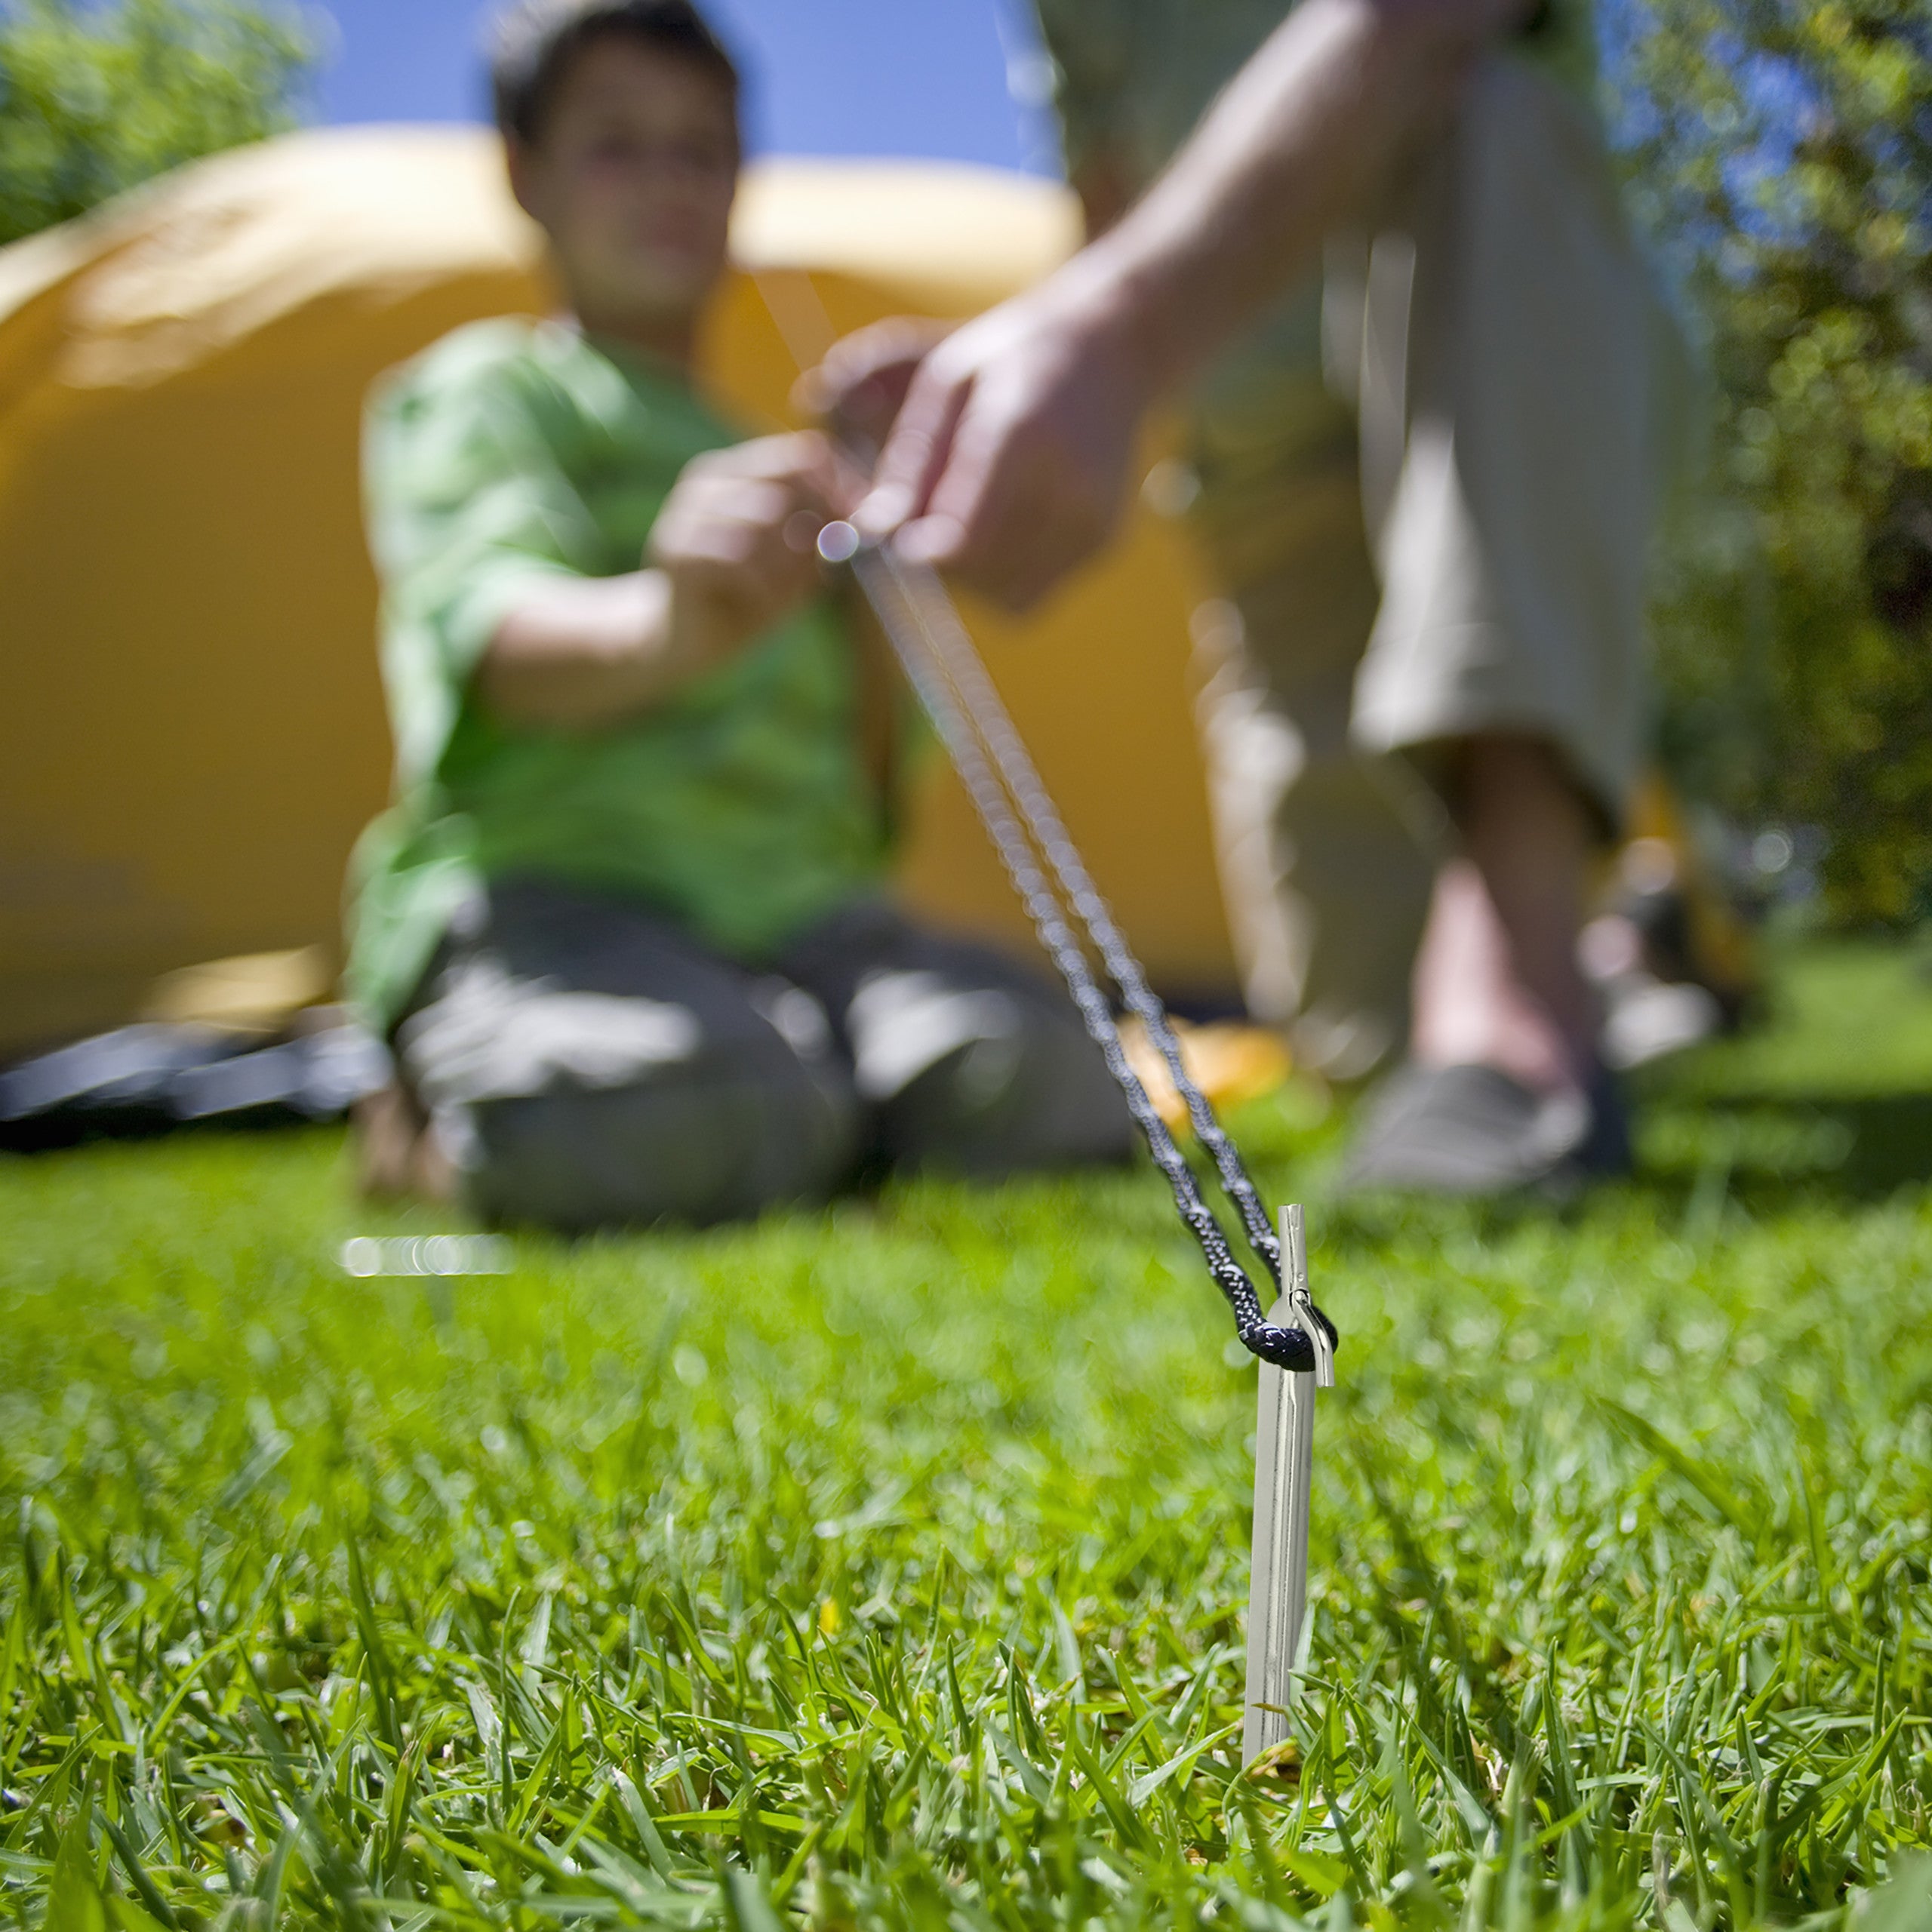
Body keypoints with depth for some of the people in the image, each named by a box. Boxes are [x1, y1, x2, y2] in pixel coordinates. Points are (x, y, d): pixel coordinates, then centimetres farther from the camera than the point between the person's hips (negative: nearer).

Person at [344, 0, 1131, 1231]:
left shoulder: (767, 460, 26)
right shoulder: (484, 391, 8)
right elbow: (492, 628, -17)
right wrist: (665, 626, -40)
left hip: (795, 912, 4)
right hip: (548, 890, -4)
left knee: (1037, 1083, -26)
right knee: (701, 1121, -37)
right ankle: (466, 1105, -3)